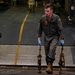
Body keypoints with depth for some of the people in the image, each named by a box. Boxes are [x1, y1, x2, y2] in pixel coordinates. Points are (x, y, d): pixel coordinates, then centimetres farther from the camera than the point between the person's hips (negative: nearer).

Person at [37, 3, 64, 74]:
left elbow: (60, 29, -10)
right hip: (46, 37, 3)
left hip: (55, 36, -3)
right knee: (47, 52, 4)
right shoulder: (42, 18, -10)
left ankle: (49, 65, -25)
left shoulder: (56, 18, -17)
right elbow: (39, 29, 4)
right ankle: (50, 68, 17)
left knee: (52, 49, -27)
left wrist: (61, 39, -9)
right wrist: (39, 38, 3)